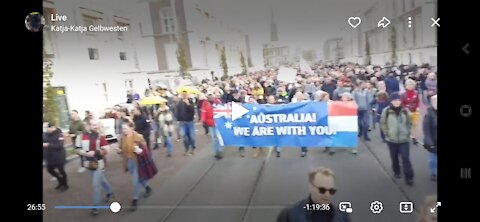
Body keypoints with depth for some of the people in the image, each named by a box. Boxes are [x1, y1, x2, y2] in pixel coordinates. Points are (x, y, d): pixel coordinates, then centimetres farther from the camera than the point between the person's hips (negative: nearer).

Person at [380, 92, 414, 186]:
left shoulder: (405, 111, -2)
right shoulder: (386, 111, -9)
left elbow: (409, 123, 9)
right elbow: (382, 123, -2)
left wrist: (407, 133, 2)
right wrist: (387, 133, -6)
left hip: (404, 139, 0)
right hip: (391, 139, 0)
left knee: (406, 158, -4)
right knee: (394, 158, 15)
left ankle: (409, 177, 5)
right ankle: (397, 172, 37)